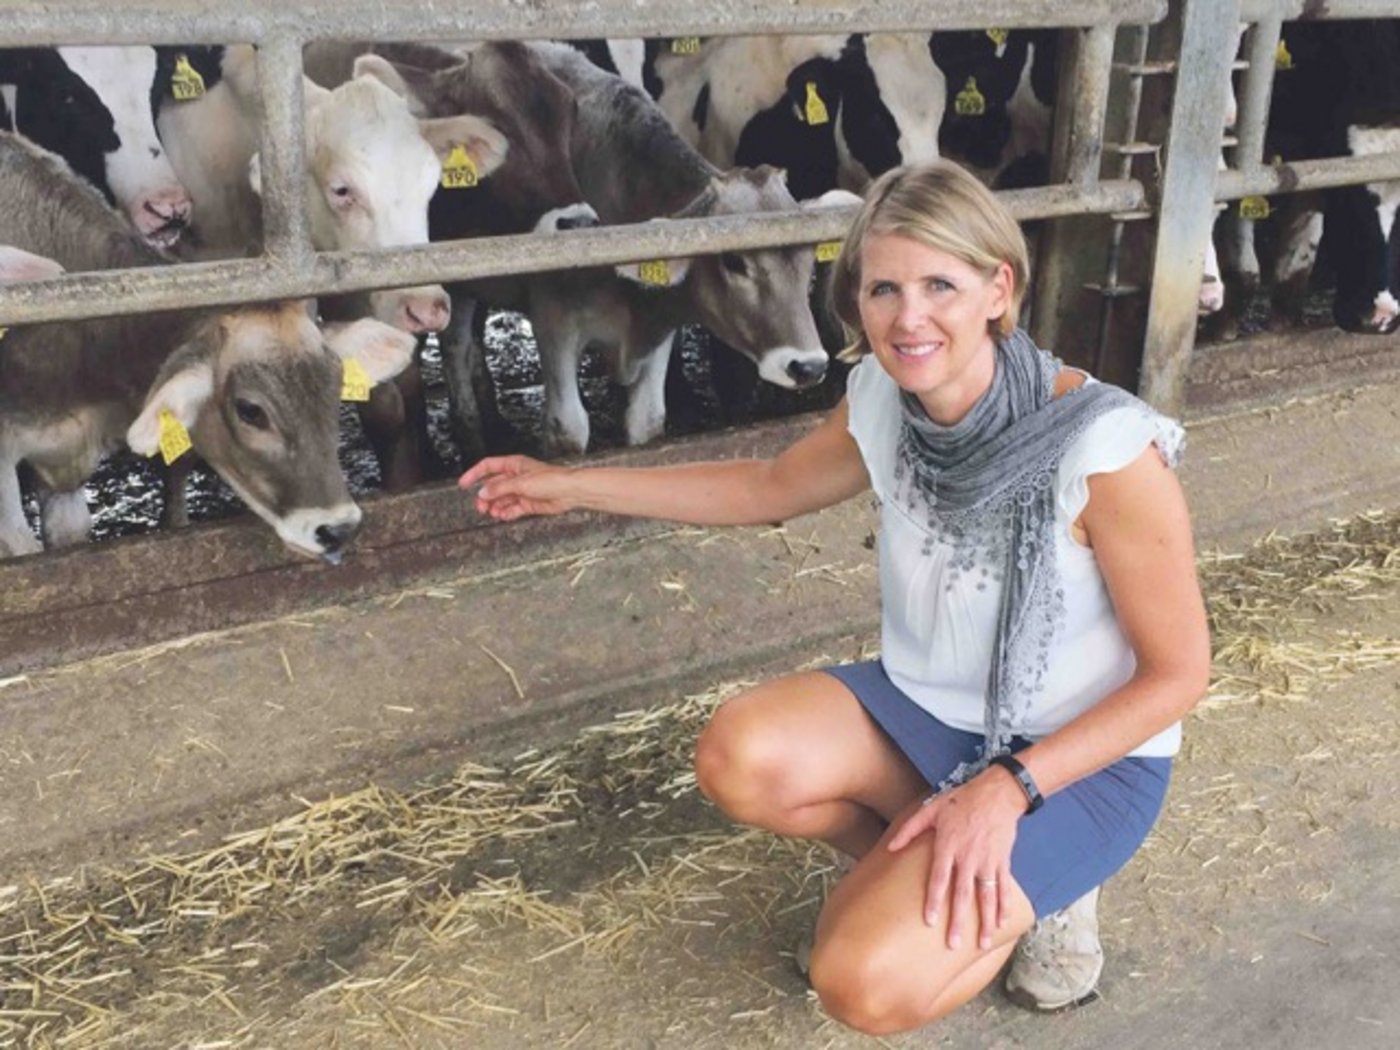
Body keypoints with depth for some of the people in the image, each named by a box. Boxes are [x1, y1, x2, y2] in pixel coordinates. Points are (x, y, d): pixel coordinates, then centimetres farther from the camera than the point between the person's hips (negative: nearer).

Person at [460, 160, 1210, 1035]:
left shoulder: (1103, 448, -28)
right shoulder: (884, 401, -10)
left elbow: (1178, 674, -17)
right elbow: (772, 487, 10)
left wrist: (1008, 787, -25)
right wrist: (572, 485, 9)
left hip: (1083, 756, -5)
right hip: (932, 709, 6)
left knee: (867, 984, -23)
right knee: (743, 759, -23)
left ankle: (1037, 883, 6)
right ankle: (919, 867, 5)